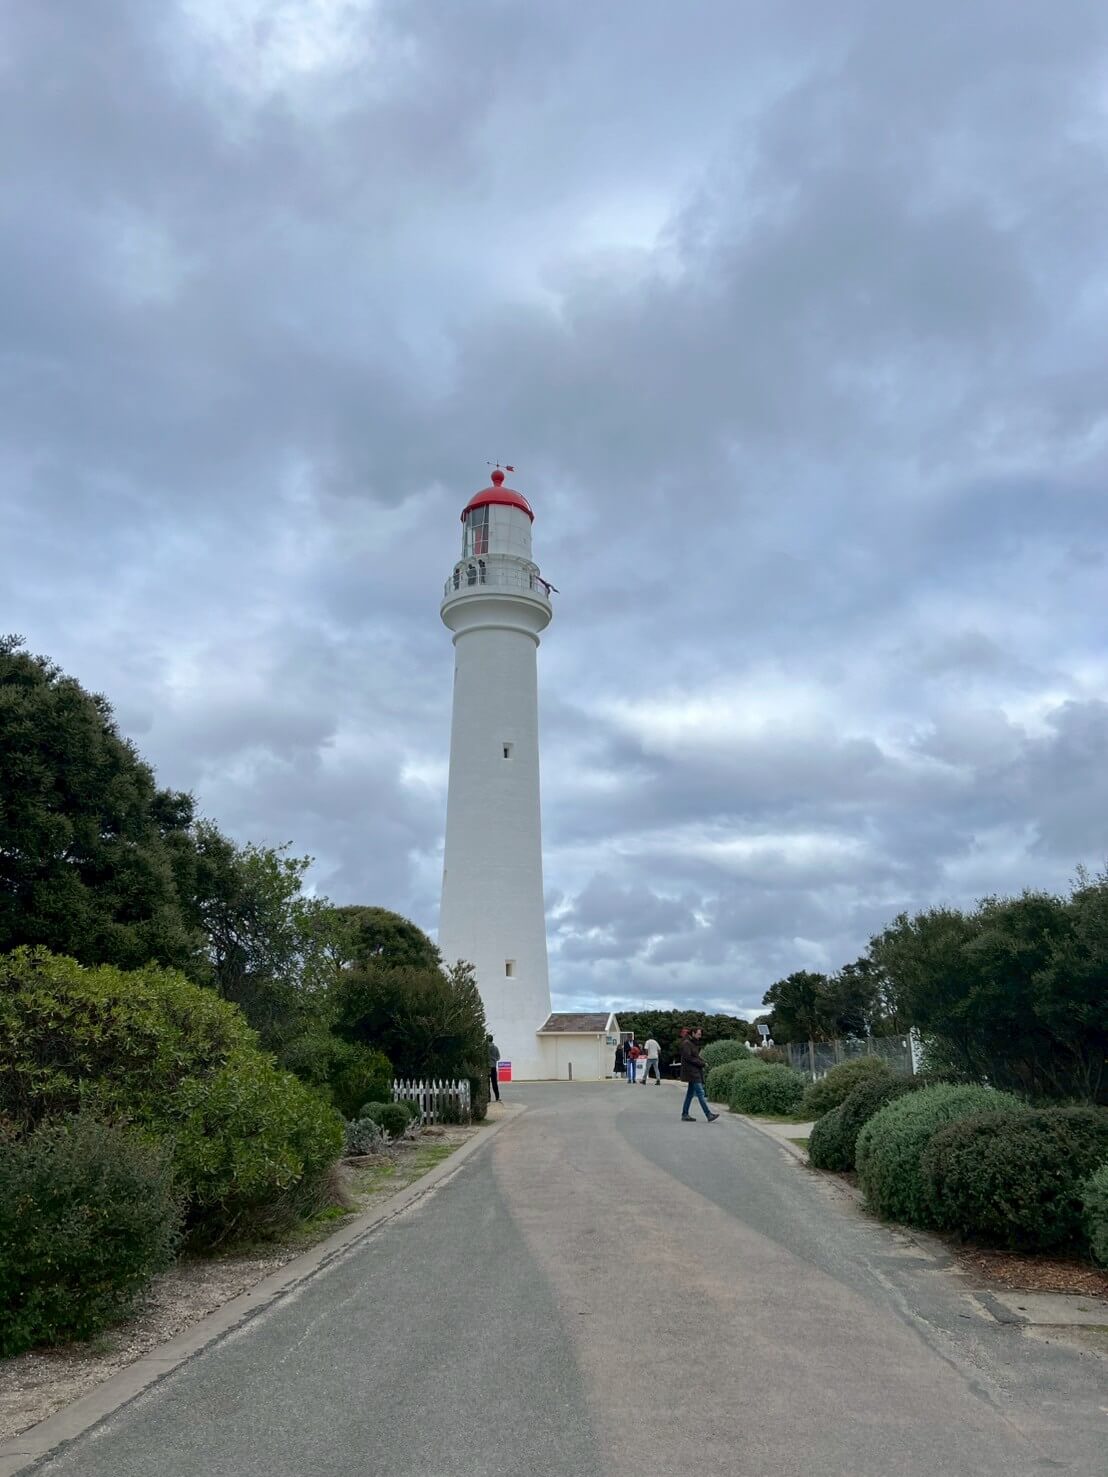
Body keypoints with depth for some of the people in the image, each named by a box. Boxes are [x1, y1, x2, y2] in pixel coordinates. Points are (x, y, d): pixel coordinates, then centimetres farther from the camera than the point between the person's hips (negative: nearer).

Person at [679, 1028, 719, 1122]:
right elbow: (688, 1058, -18)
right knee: (700, 1093, -11)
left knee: (690, 1093, 10)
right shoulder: (686, 1043, -13)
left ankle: (684, 1114, 14)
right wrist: (701, 1063, -13)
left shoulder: (694, 1043, 17)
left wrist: (702, 1061, 0)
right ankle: (709, 1115, -13)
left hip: (696, 1071, 10)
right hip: (691, 1072, -10)